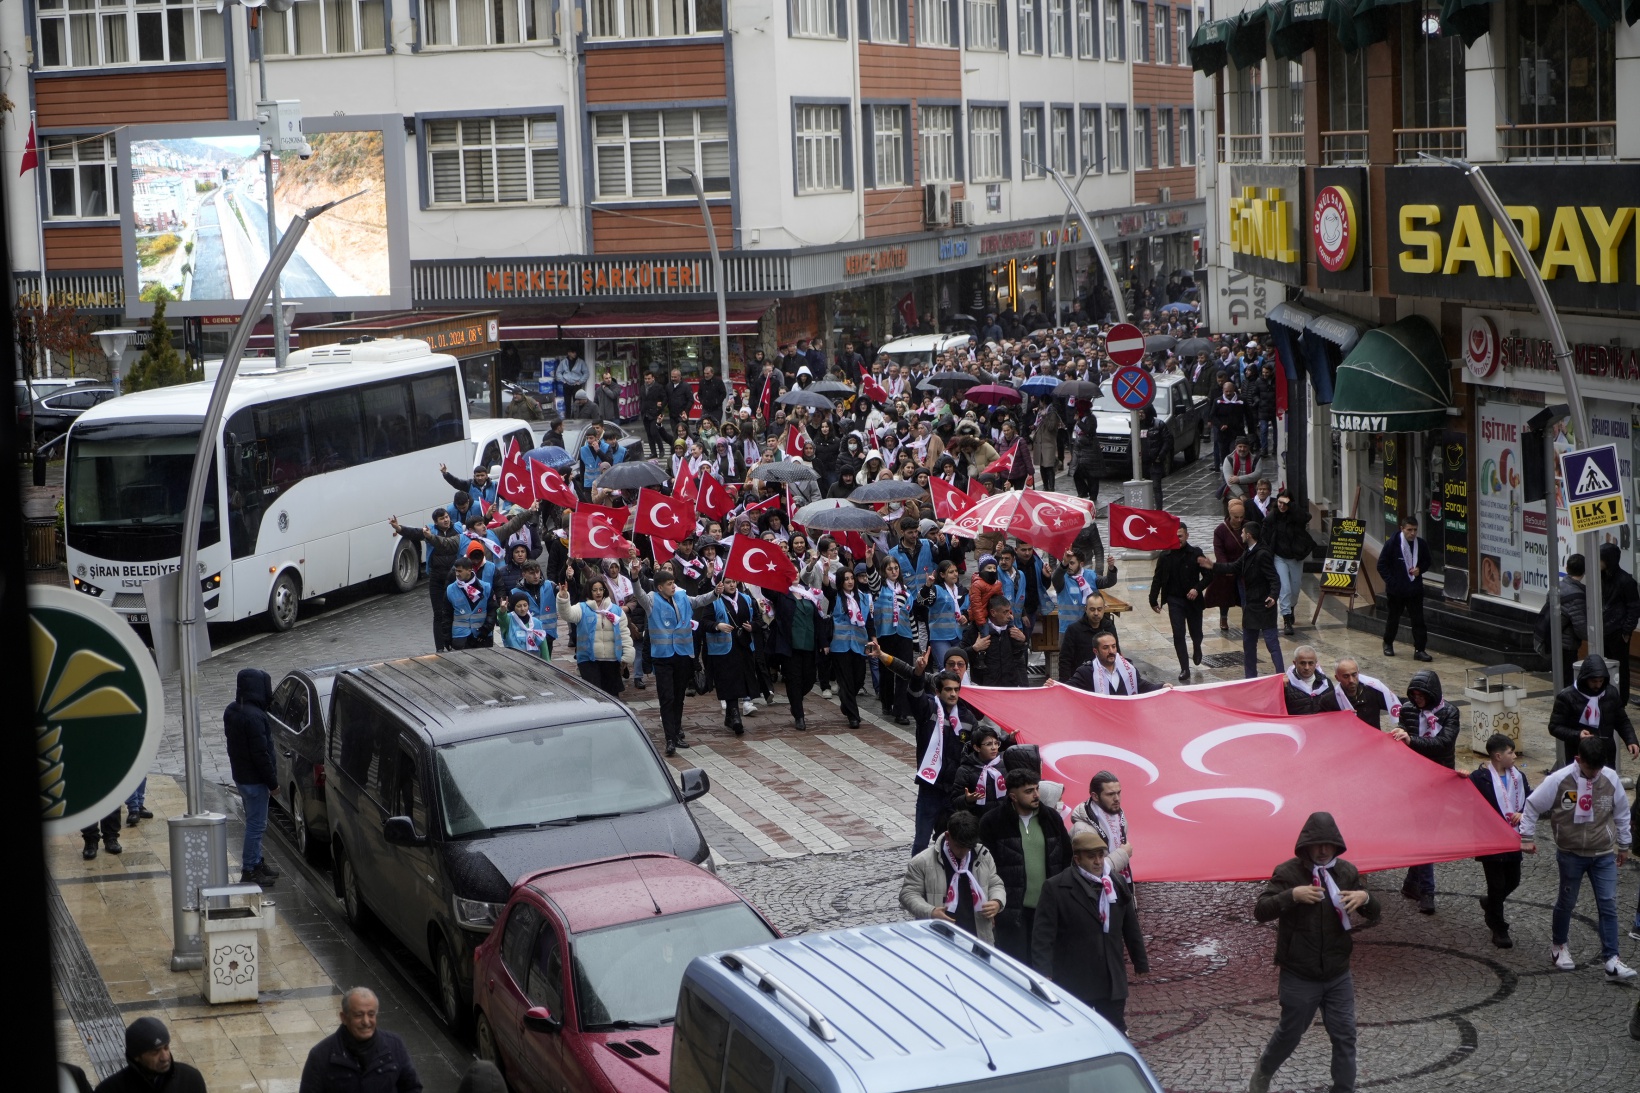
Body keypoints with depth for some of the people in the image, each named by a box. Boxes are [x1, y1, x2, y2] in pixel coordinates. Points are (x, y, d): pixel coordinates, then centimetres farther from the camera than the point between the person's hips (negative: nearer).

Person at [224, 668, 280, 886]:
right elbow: (260, 753, -24)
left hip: (241, 775, 10)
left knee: (255, 822, 20)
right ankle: (249, 872, 1)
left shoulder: (232, 710, 7)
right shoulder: (253, 716, -24)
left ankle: (256, 863, 30)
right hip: (254, 778, -10)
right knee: (256, 824, -3)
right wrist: (272, 782, -15)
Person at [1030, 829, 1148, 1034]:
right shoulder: (1055, 888, -8)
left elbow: (1130, 928, 15)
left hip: (1112, 980, 4)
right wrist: (1044, 973, -20)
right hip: (1074, 983, -4)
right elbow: (1043, 934, -12)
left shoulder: (1117, 885, 8)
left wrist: (1140, 962, 17)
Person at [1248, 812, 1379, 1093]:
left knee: (1345, 1037, 1)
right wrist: (1292, 895, -30)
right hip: (1299, 978, -3)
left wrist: (1365, 897, -17)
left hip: (1338, 976, 3)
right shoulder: (1288, 872, -11)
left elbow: (1374, 915, 7)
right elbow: (1260, 911, -16)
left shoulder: (1347, 872, 1)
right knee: (1290, 1033, 13)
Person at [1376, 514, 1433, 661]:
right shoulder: (1392, 544, -11)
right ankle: (1388, 644, 33)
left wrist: (1420, 569, -7)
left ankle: (1419, 649, 0)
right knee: (1393, 618, 13)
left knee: (1418, 619, -3)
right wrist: (1390, 582, -12)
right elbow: (1382, 565, -5)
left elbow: (1427, 561, 15)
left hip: (1415, 589, 2)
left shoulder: (1421, 544, -2)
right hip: (1396, 589, -2)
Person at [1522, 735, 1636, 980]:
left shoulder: (1610, 778, -9)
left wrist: (1623, 845, 14)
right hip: (1571, 853, -2)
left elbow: (1622, 812, 7)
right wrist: (1529, 837, -3)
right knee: (1566, 902, 13)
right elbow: (1532, 806, -6)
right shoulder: (1559, 780, -17)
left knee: (1608, 904, -4)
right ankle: (1559, 946, 36)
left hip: (1604, 854, 2)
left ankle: (1611, 961, -5)